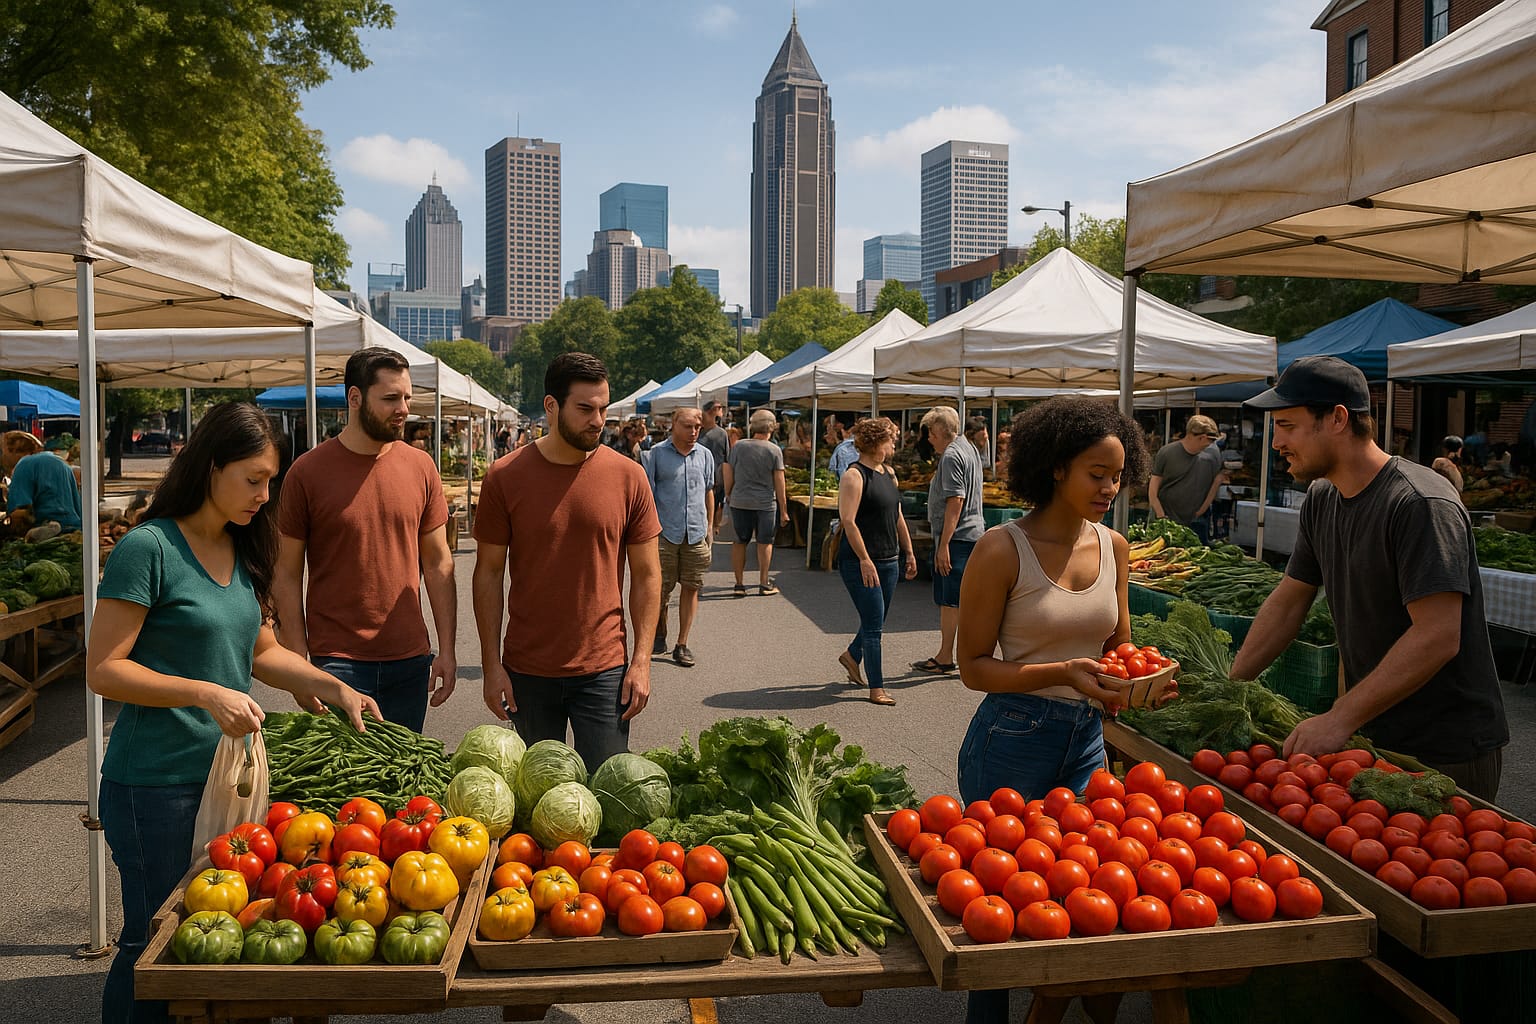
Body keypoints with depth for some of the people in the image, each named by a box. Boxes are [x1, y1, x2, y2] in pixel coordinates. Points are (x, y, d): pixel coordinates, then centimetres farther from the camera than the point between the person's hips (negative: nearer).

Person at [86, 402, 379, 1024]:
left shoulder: (244, 549, 8)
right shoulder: (149, 547, -14)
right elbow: (103, 670, -15)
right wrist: (205, 694, -24)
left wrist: (332, 686, 4)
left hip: (227, 771, 6)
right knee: (156, 941, 6)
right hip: (158, 782, -6)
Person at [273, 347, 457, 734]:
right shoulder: (307, 472, -5)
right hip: (337, 661, -3)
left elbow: (438, 563, 7)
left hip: (410, 660, 3)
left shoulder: (420, 466, 4)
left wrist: (446, 649, 3)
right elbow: (287, 575, -2)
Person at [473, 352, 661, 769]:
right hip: (526, 672, 1)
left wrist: (641, 660, -3)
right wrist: (491, 664, -2)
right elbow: (488, 574, 1)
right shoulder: (505, 477, -4)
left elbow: (646, 575, 2)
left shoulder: (628, 477, -3)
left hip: (605, 671, 0)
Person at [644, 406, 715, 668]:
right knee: (660, 589, 4)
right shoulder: (657, 453, -2)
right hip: (665, 531, -3)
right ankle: (659, 637, 26)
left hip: (696, 533, 3)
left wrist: (710, 526, 14)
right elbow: (648, 494, -1)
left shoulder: (704, 455, 9)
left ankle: (682, 644, 16)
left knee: (691, 587, 6)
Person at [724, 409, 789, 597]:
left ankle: (739, 584, 13)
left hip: (739, 502, 2)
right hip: (765, 503, -2)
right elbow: (779, 482, -5)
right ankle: (764, 583, 14)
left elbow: (729, 474, 3)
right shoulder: (774, 450, -6)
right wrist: (783, 509, 1)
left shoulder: (739, 446, -1)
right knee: (765, 543, 10)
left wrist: (728, 495, 19)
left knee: (739, 542, 10)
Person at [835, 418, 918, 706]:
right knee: (874, 625, -6)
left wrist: (909, 553, 19)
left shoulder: (888, 473, 14)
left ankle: (851, 656, 43)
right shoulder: (854, 476, -13)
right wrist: (865, 560, -22)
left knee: (877, 621, 17)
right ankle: (877, 689, 2)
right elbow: (848, 520, -19)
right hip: (860, 562, -8)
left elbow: (897, 517, 20)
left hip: (889, 560, 8)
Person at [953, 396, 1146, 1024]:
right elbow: (973, 666, -11)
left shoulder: (1113, 547, 4)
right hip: (1012, 741, -5)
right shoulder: (1002, 550, -13)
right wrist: (1060, 673, -23)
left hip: (1086, 738, 5)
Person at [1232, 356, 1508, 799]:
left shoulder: (1421, 504, -22)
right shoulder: (1321, 499, 4)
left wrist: (1339, 720, -29)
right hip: (1369, 735, 7)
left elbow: (1438, 638, -27)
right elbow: (1288, 601, 10)